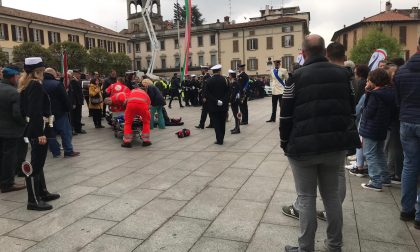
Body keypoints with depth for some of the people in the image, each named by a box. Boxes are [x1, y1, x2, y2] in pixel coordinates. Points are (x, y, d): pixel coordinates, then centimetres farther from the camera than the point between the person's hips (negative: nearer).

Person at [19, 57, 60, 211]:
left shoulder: (28, 86, 13)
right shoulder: (36, 85, -16)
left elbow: (26, 109, 18)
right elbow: (36, 112, -24)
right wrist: (40, 133, -25)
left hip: (34, 129, 10)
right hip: (38, 130, -10)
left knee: (38, 163, 17)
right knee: (36, 164, -4)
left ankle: (43, 193, 30)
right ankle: (33, 200, 4)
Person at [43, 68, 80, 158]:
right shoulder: (57, 84, -14)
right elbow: (65, 99, -16)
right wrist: (69, 108, -4)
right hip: (59, 113, -6)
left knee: (51, 133, 12)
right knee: (66, 132, 2)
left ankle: (55, 152, 15)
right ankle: (68, 151, 3)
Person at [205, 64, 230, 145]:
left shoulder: (209, 81, -7)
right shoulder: (225, 80, -3)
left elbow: (207, 94, -11)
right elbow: (228, 92, -4)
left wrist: (216, 101, -12)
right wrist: (224, 101, -4)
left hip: (213, 106, -2)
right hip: (224, 105, 2)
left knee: (216, 123, 5)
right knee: (222, 122, 13)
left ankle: (219, 140, 3)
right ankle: (221, 138, 21)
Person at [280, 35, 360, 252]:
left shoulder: (297, 77, -6)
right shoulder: (343, 74, 10)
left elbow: (286, 114, -7)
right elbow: (351, 109, 15)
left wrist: (285, 142, 3)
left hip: (304, 145, -5)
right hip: (336, 144, 5)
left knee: (306, 197, 5)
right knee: (332, 194, 17)